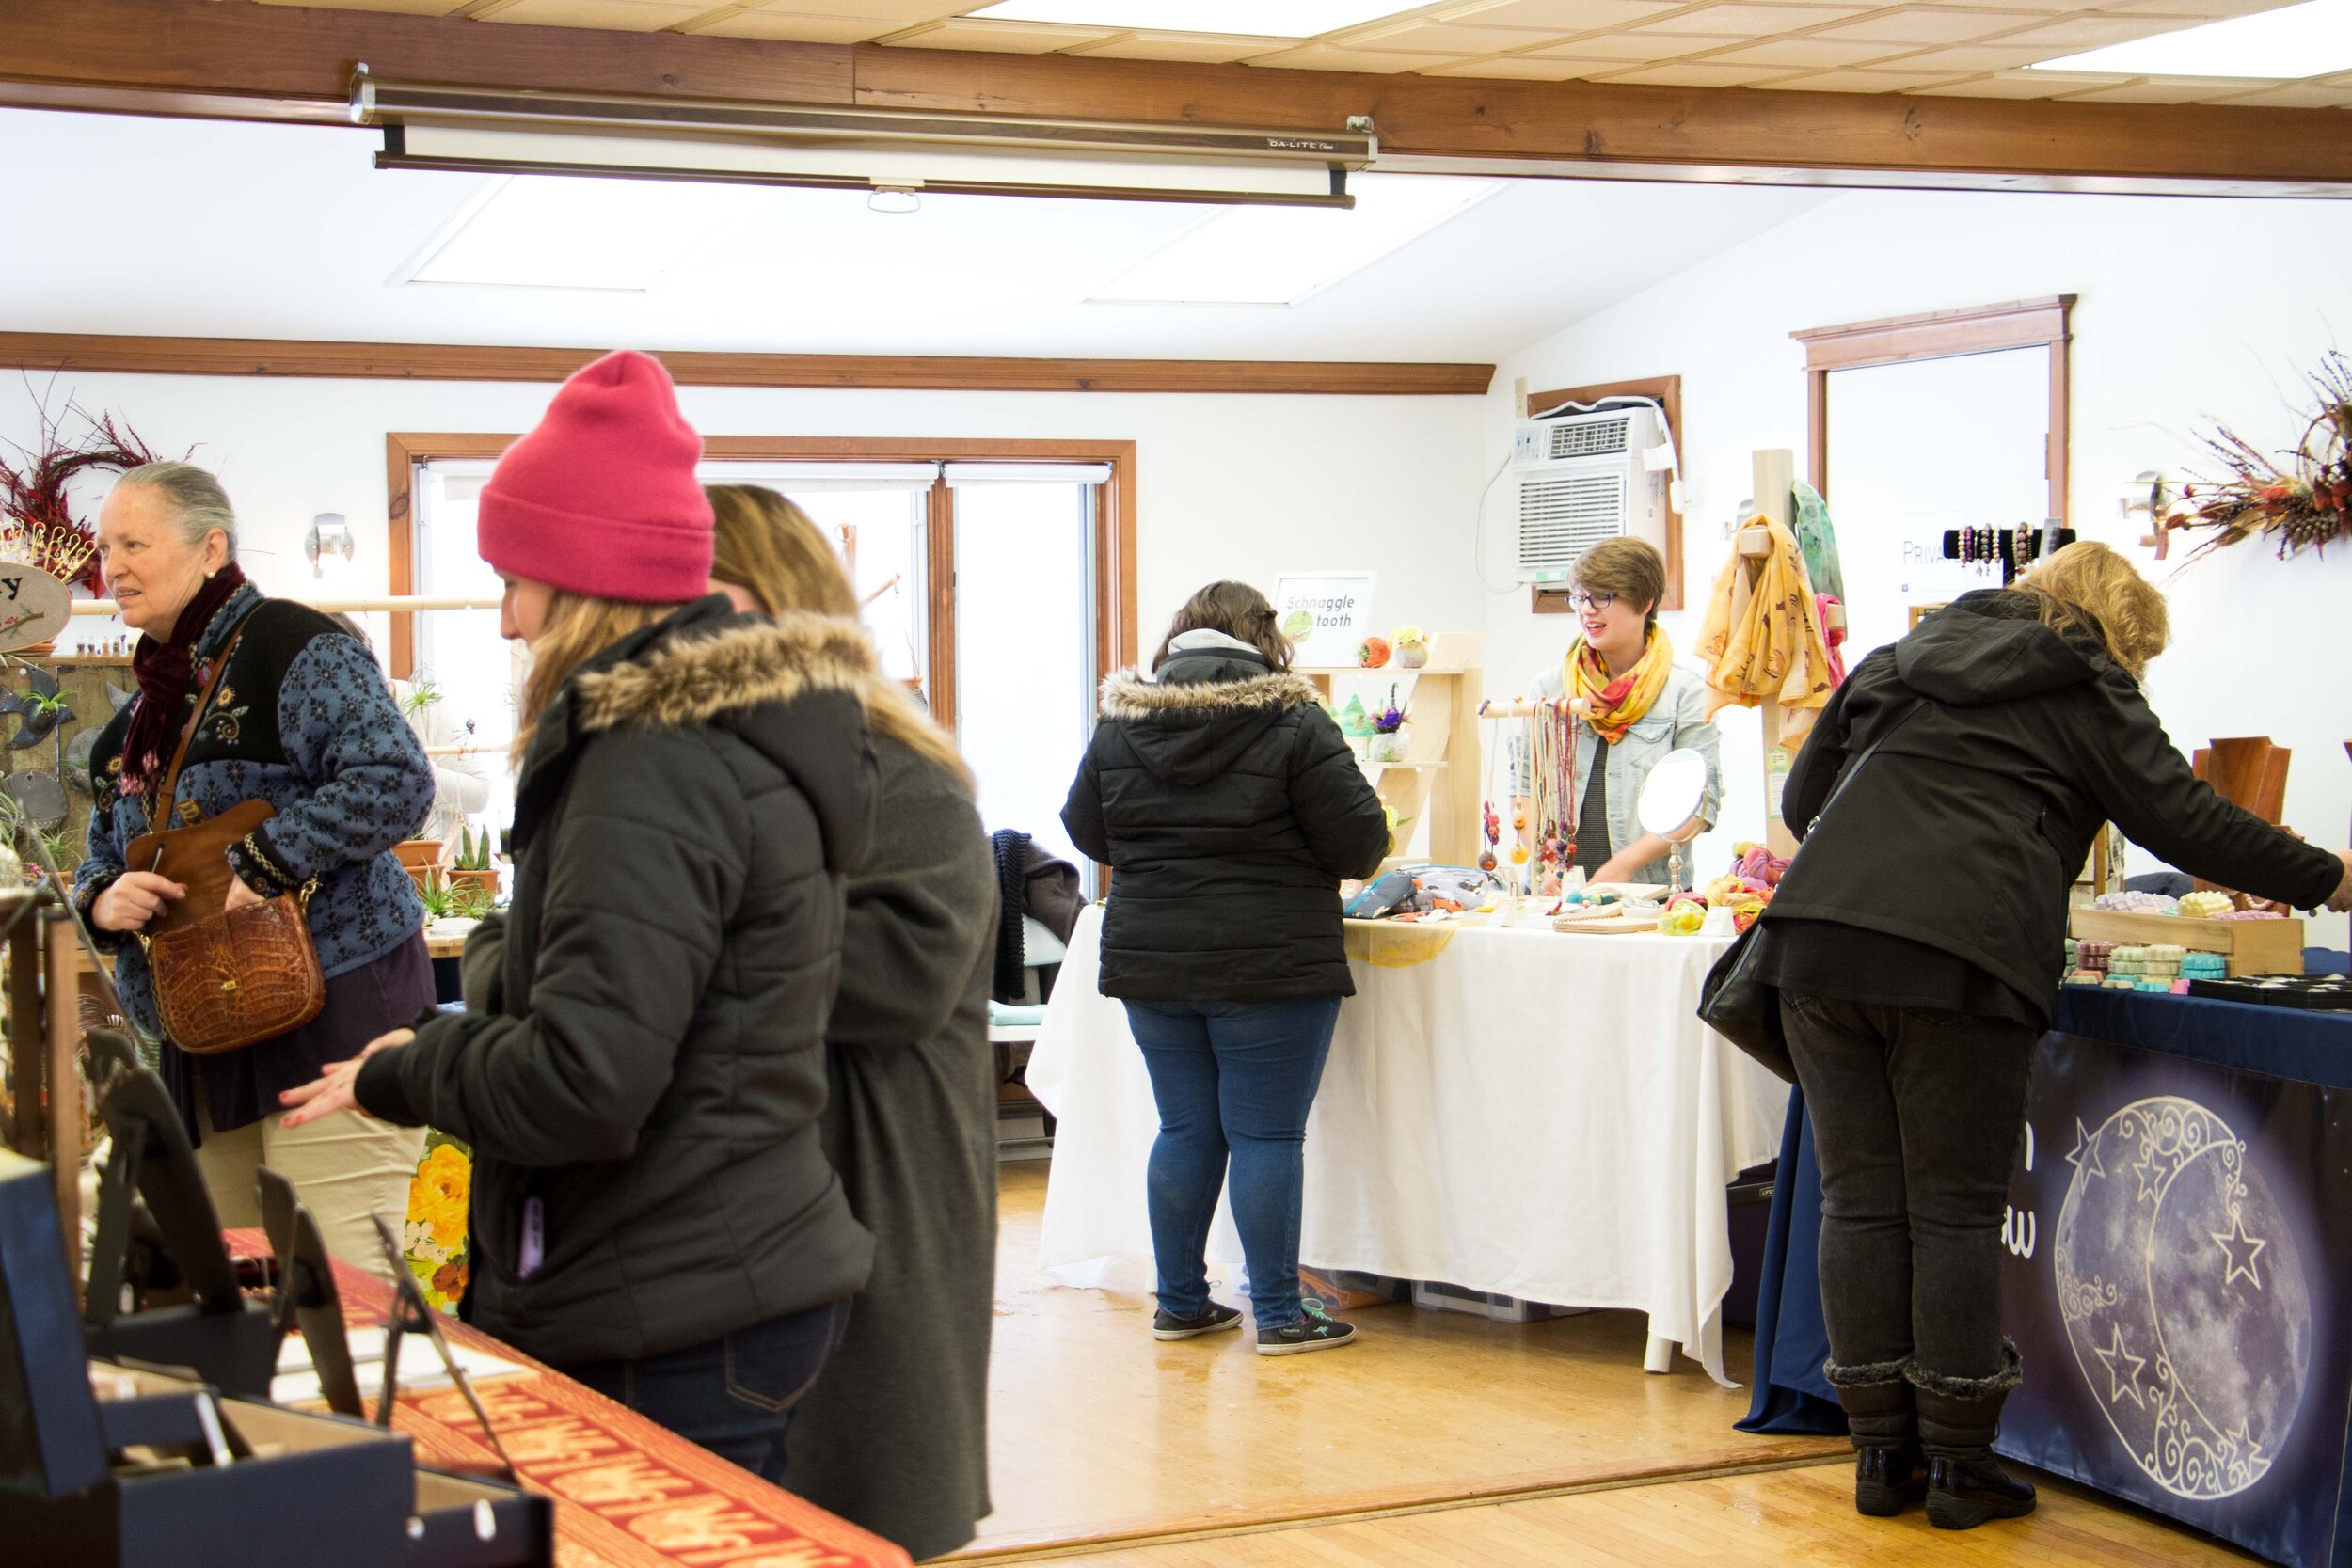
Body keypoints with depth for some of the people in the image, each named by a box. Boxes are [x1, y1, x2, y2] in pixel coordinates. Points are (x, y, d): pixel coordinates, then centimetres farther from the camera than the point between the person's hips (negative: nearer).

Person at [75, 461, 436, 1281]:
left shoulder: (292, 647, -7)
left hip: (334, 1009, -8)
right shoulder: (146, 706, 19)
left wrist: (253, 869, -23)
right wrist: (102, 900, 0)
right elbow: (104, 857, 24)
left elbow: (393, 782, -19)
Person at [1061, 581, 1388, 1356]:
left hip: (1149, 959, 5)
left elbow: (1086, 831, 14)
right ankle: (1278, 1313, 5)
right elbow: (1359, 840, -9)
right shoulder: (1292, 723, -9)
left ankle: (1180, 1301, 19)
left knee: (1185, 1128, 13)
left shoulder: (1120, 724, 4)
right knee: (1267, 1133, 1)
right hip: (1269, 963, -4)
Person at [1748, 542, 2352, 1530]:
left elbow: (1803, 798, 29)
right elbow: (2181, 818, 7)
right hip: (1961, 955, -5)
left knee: (1860, 1201, 8)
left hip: (1817, 934, 5)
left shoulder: (1900, 661, 26)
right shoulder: (2083, 690, 10)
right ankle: (1959, 1464, 9)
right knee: (1955, 1210, 3)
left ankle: (1881, 1452, 13)